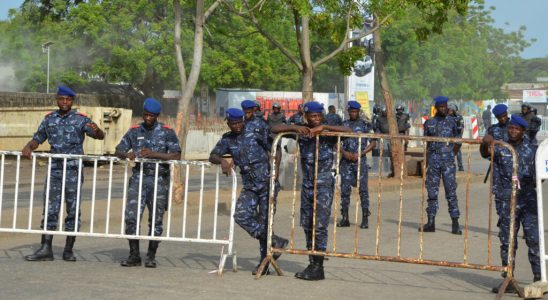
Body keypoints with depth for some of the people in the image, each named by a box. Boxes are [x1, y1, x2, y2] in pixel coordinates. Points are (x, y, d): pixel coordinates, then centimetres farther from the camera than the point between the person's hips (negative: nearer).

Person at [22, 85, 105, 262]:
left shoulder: (81, 119, -2)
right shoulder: (50, 119, 9)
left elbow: (101, 136, -12)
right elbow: (38, 138, 16)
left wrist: (96, 131, -35)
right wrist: (28, 147, -6)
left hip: (73, 170, -3)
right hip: (54, 169, 3)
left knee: (73, 210, 3)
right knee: (50, 209, 0)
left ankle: (68, 250, 10)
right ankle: (46, 249, 0)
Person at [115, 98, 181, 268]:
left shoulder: (167, 132, 2)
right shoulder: (135, 131, 11)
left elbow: (176, 156, -7)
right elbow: (118, 151, 10)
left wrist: (154, 154, -19)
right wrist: (127, 155, -14)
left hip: (159, 179, -2)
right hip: (138, 177, 2)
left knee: (156, 219, 1)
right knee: (131, 216, -7)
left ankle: (151, 257, 12)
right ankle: (134, 256, 2)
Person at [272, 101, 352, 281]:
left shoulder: (328, 133, -5)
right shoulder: (301, 132, 4)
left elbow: (348, 131, -19)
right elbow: (275, 129, 1)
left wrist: (323, 127, -24)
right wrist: (295, 128, -16)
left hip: (324, 185, -5)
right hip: (307, 184, 5)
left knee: (320, 226, -8)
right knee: (307, 226, 7)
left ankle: (318, 267, -5)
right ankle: (312, 264, 15)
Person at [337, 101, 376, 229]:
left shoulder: (365, 125, 1)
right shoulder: (343, 125, 10)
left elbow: (373, 143, -1)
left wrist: (360, 154, -12)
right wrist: (344, 152, -9)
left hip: (360, 161, -3)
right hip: (346, 161, 3)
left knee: (363, 189, -4)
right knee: (345, 189, 3)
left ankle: (365, 218, 0)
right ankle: (345, 218, 10)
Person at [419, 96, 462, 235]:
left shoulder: (451, 122, 5)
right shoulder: (429, 123, 9)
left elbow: (458, 142, 12)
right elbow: (427, 143, 13)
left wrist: (451, 154, 1)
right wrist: (426, 162, 9)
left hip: (448, 161, -2)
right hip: (433, 160, 2)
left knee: (451, 192, -5)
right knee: (432, 192, 5)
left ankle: (455, 224, -4)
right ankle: (431, 223, 11)